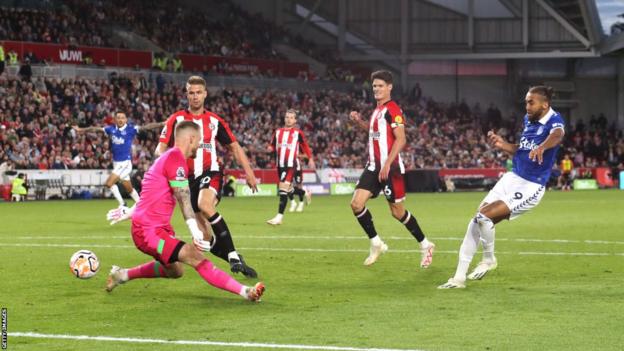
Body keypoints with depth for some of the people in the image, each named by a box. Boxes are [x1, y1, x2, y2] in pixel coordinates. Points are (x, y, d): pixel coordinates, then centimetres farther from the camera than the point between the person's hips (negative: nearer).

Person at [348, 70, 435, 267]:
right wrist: (359, 122, 13)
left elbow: (401, 140, -19)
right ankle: (376, 244, 7)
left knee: (397, 211, 0)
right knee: (356, 204, -5)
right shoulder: (377, 110, 15)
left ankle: (425, 245, 16)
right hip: (374, 166, 8)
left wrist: (387, 165, -24)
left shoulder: (392, 110, -12)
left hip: (390, 168, -8)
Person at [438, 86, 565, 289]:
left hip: (531, 187, -8)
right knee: (476, 221, 0)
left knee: (484, 216, -20)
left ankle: (489, 259, 9)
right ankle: (459, 277, 7)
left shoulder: (554, 120, -15)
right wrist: (502, 145, 3)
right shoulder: (528, 119, 9)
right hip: (512, 178, 8)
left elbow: (557, 135, -40)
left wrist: (541, 147, -61)